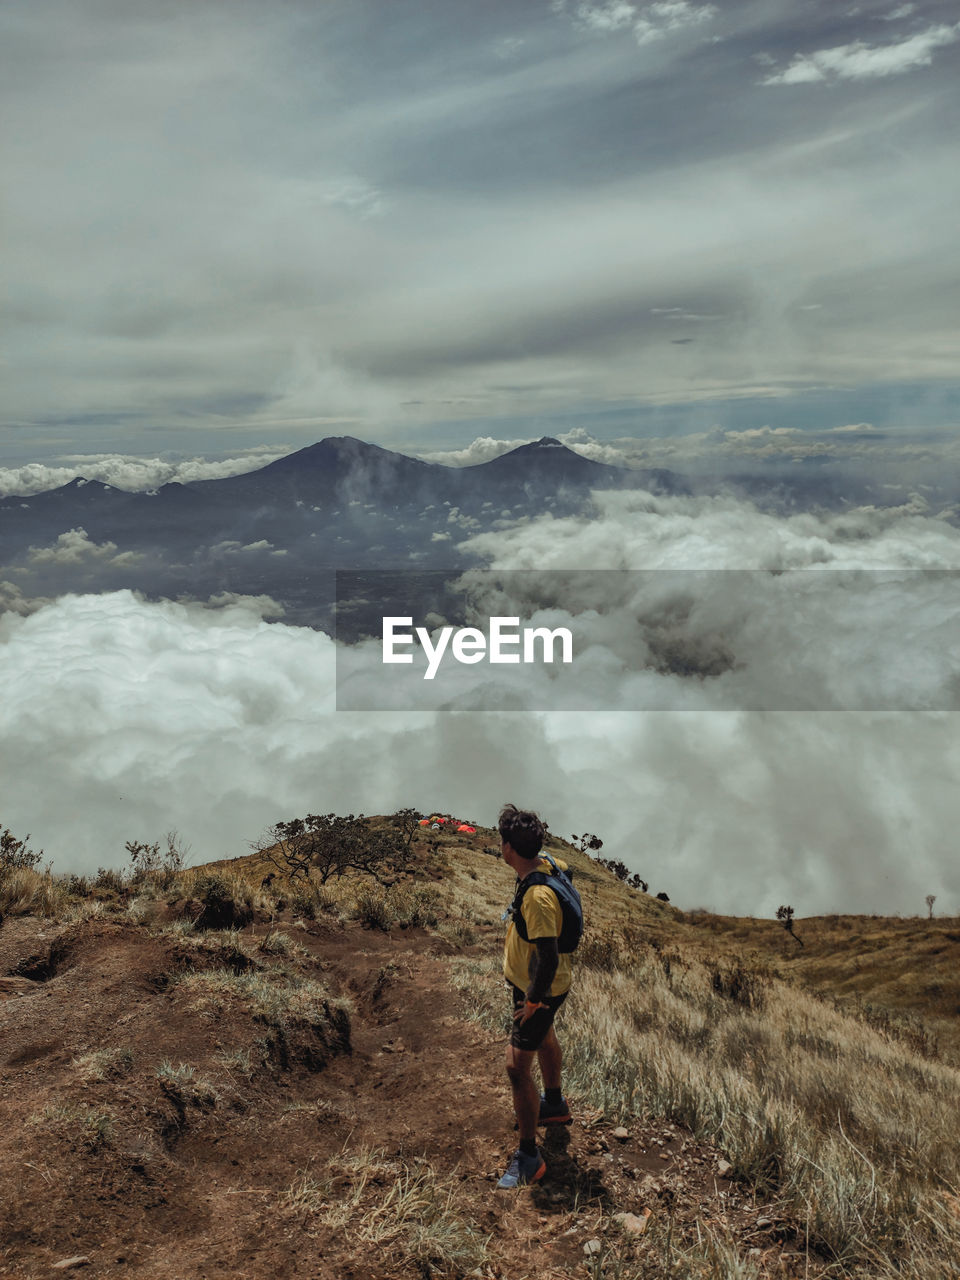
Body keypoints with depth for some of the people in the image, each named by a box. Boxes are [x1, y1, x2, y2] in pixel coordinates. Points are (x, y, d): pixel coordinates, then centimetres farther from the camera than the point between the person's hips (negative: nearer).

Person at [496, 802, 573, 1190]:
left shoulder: (538, 897, -39)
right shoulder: (548, 864, -10)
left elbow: (548, 959, -36)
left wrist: (533, 1001, -20)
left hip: (539, 990, -10)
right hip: (527, 979, 10)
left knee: (518, 1067, -2)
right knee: (544, 1039, 30)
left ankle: (528, 1157, 13)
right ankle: (554, 1104, 55)